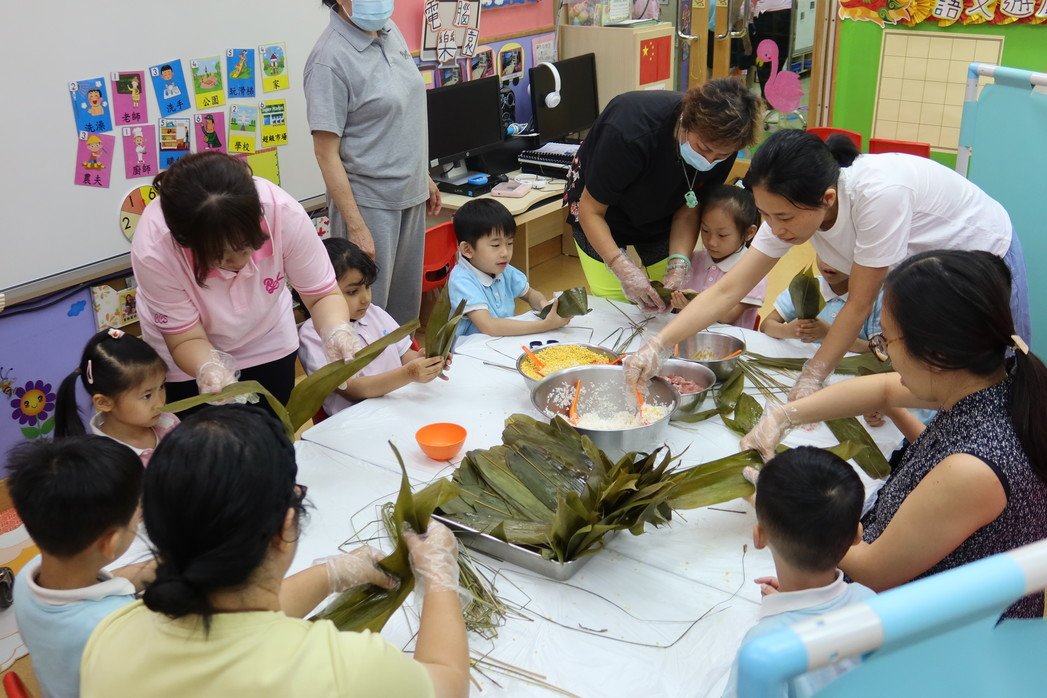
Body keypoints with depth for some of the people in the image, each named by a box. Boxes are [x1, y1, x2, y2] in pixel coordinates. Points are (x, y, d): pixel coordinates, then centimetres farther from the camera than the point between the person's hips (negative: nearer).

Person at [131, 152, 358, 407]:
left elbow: (322, 294, -22)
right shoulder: (153, 251, -35)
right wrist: (210, 368, -45)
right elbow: (186, 339, -24)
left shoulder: (284, 213, -34)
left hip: (267, 342, 2)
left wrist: (336, 332, -43)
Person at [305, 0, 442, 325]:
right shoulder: (330, 59, -18)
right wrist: (356, 227, -21)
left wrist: (424, 176, 18)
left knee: (406, 302, 19)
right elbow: (326, 152, -18)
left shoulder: (390, 31, 5)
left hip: (410, 195, 8)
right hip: (370, 203, -7)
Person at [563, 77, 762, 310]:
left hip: (660, 218, 4)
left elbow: (687, 211, -14)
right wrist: (623, 269, -43)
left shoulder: (721, 145, -24)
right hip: (603, 216, -4)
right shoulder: (630, 132, -38)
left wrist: (678, 267, -31)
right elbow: (591, 210, -29)